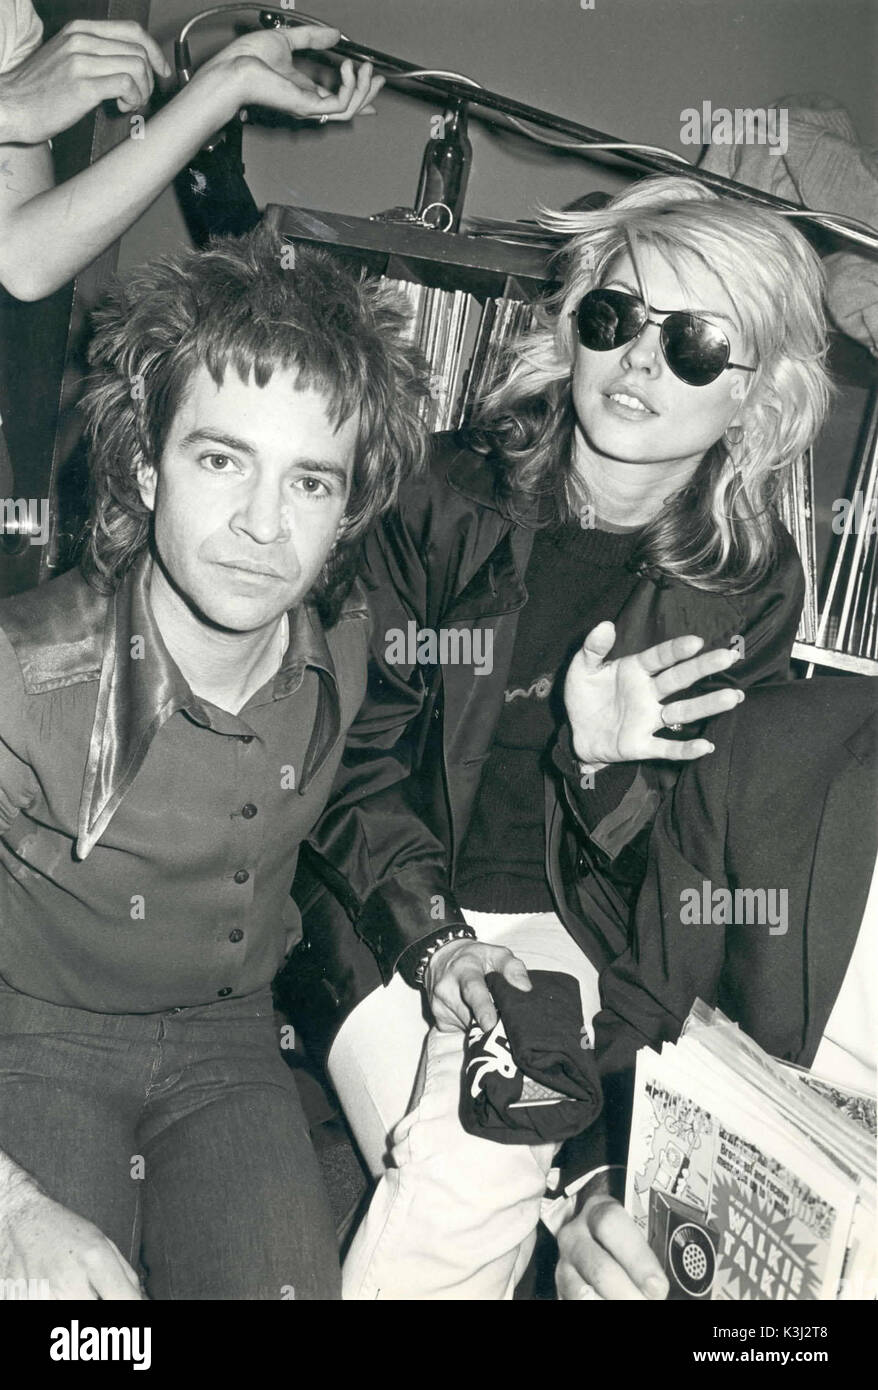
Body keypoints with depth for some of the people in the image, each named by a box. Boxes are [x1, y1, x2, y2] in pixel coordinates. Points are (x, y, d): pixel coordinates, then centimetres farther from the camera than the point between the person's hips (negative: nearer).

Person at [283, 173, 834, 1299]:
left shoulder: (751, 586, -1)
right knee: (456, 1176, -23)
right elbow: (358, 748, -4)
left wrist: (602, 757, -21)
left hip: (564, 921, 1)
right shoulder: (445, 496, -6)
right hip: (383, 900, 0)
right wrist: (431, 934, -16)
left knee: (475, 1174, -23)